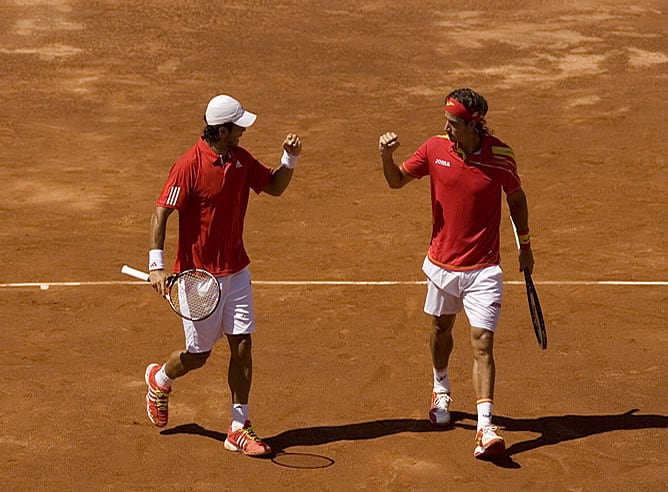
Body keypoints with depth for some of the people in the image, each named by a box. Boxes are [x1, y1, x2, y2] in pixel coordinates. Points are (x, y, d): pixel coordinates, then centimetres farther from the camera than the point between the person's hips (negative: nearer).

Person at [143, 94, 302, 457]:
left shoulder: (240, 159, 2)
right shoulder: (190, 165, -19)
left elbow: (275, 187, 15)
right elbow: (161, 213, -18)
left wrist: (290, 158, -4)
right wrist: (156, 266, -25)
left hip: (235, 270, 6)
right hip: (200, 275, -6)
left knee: (241, 346, 1)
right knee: (198, 355, 5)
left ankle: (239, 429, 9)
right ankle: (159, 379, 39)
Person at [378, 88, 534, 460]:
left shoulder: (500, 156, -12)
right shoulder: (435, 149, -7)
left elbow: (516, 198, 6)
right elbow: (397, 181, 5)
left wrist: (525, 246, 14)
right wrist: (387, 156, -17)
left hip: (483, 269, -3)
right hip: (442, 262, 3)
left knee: (483, 343, -11)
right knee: (441, 329, 21)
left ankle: (485, 429, -15)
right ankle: (442, 390, 49)